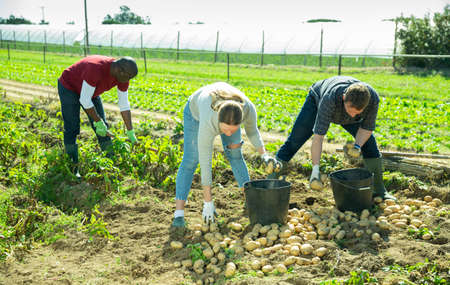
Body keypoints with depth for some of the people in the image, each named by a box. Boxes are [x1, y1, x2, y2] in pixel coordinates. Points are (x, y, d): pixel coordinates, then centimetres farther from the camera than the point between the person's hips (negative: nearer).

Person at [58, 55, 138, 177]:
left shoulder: (123, 76, -18)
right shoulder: (96, 69, -41)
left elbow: (124, 105, -10)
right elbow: (85, 100, -34)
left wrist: (131, 133, -11)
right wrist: (98, 122, -26)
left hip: (90, 91, 7)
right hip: (69, 87, -7)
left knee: (103, 126, 1)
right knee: (71, 129, -10)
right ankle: (73, 169, -4)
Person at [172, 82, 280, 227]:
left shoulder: (248, 109, -37)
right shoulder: (208, 124, -44)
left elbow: (252, 131, -13)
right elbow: (205, 163, -37)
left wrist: (264, 155, -26)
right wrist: (208, 202, -32)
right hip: (197, 110, -3)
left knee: (235, 153, -4)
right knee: (190, 159, -14)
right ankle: (178, 214, -17)